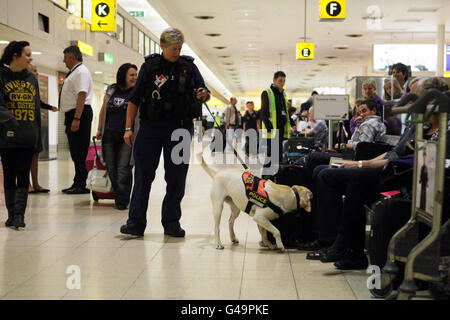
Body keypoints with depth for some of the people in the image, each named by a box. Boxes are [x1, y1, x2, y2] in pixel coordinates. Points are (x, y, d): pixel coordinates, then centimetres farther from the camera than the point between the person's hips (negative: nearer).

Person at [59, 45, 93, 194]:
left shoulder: (81, 72, -12)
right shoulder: (73, 72, 20)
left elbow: (82, 95, -21)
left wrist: (76, 119, -27)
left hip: (80, 115, -11)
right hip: (72, 115, 11)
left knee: (80, 152, -9)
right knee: (76, 152, 13)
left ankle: (82, 185, -5)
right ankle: (78, 184, 19)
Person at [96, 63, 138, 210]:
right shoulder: (111, 90, 9)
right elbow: (103, 110, 18)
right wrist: (99, 129, 17)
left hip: (127, 136, -4)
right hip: (109, 135, 4)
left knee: (123, 168, -7)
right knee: (111, 168, 8)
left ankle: (122, 201, -1)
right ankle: (118, 194, 22)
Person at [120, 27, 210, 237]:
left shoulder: (189, 67, 7)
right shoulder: (149, 66, 5)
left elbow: (204, 92, 12)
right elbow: (134, 100, 5)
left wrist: (204, 95, -13)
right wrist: (128, 128, -1)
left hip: (179, 128, 1)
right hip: (150, 127, -1)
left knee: (176, 177, 4)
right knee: (143, 174, -1)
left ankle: (172, 222, 15)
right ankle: (136, 222, 4)